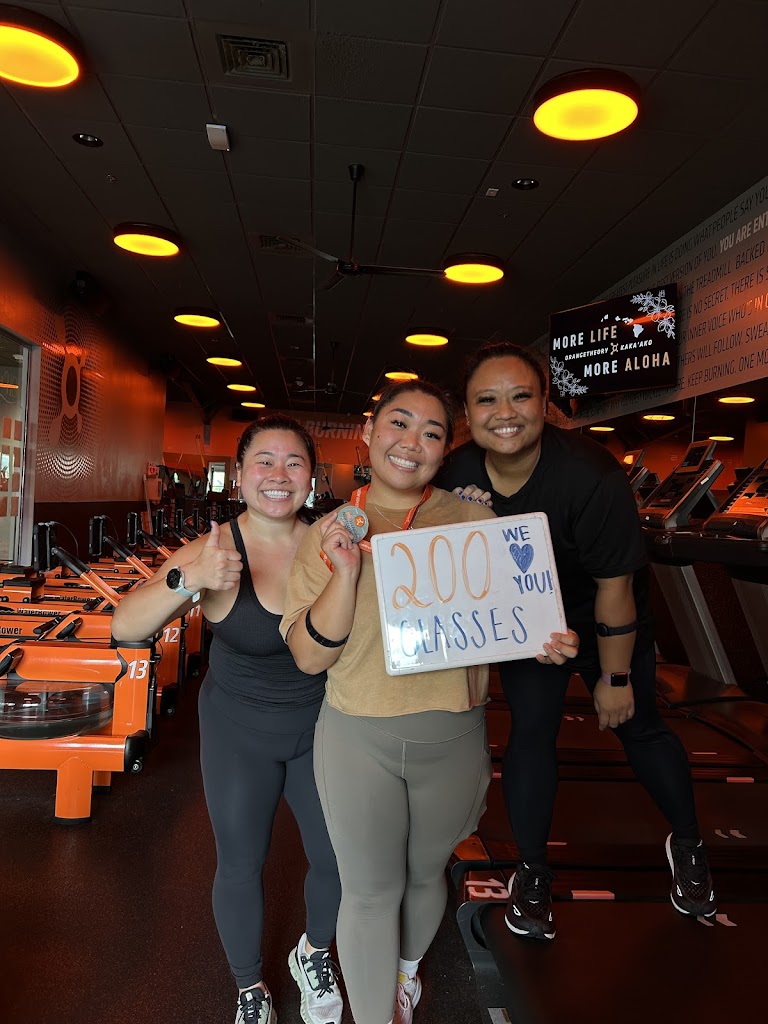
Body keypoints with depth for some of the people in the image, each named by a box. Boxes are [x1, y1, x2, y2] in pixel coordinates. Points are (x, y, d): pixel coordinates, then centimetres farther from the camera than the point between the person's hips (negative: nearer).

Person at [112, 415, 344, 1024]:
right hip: (240, 734, -1)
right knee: (241, 867, 14)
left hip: (320, 728, 2)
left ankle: (313, 952, 47)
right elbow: (127, 627, -26)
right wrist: (186, 581, -44)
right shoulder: (217, 551, -19)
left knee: (339, 861, 13)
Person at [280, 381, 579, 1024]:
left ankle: (408, 966, 58)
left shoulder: (475, 522, -5)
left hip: (452, 738, 2)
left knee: (425, 874, 25)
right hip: (358, 736, -1)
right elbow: (309, 656, -10)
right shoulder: (328, 536, -5)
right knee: (370, 891, 12)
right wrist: (346, 573, -24)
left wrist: (544, 645, -16)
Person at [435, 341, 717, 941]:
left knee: (638, 726, 10)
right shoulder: (456, 475, -21)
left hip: (601, 616, -2)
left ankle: (687, 844, 39)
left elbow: (614, 585, -24)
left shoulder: (591, 474, -34)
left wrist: (616, 678, -14)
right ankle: (532, 872, 24)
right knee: (531, 730, 3)